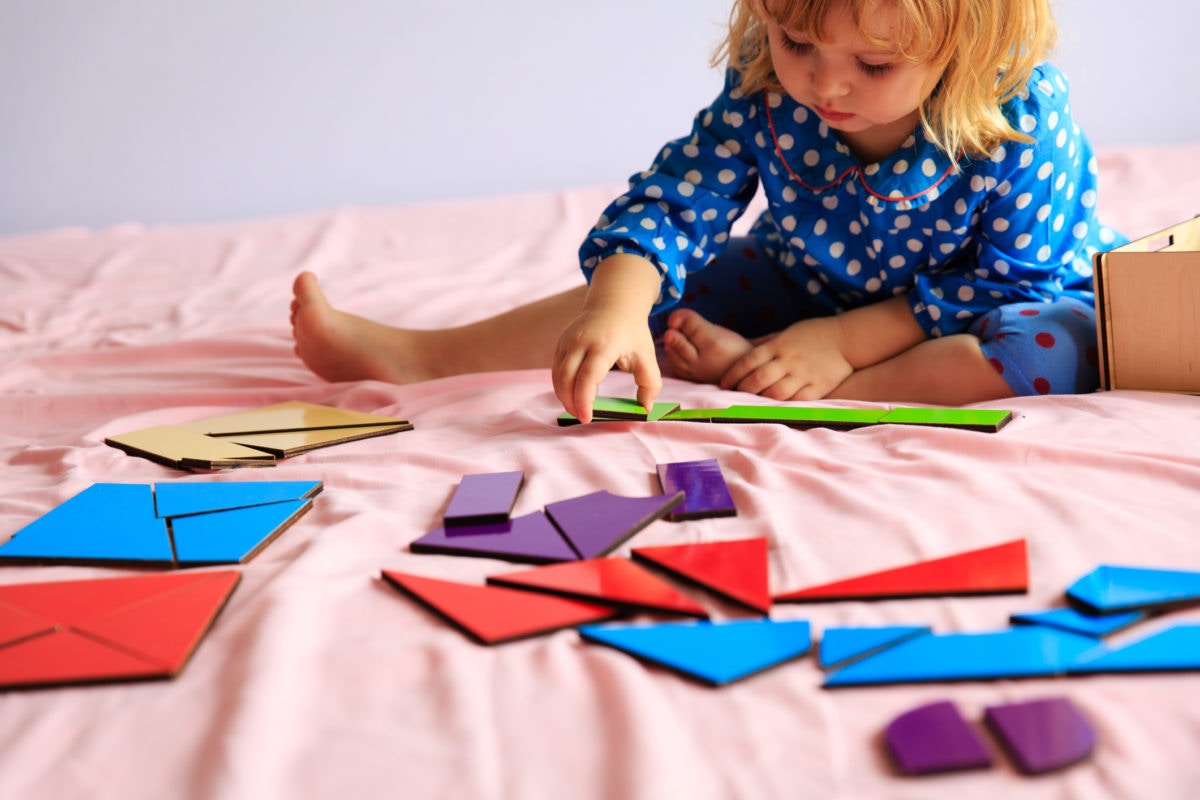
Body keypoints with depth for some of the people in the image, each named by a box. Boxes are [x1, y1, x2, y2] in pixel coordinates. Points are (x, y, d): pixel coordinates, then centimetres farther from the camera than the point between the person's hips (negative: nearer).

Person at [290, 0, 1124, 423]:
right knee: (647, 282, -7)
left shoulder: (1019, 118, -30)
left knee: (1059, 344, -36)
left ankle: (796, 396, -36)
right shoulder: (766, 87, -20)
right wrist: (617, 309, -41)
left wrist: (845, 341, -29)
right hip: (815, 292, 4)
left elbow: (1018, 280, -24)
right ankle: (417, 356, -5)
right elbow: (673, 200, -21)